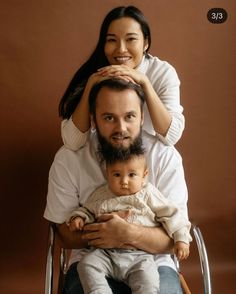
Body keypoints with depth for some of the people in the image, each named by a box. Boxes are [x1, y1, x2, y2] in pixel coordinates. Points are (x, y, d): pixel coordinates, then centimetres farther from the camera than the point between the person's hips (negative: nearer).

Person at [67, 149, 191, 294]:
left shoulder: (149, 195, 5)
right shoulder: (100, 195, 12)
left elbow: (171, 215, 8)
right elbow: (86, 210, 28)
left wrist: (181, 239, -1)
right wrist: (78, 217, 6)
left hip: (140, 256, -3)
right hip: (105, 253, 3)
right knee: (87, 264, -23)